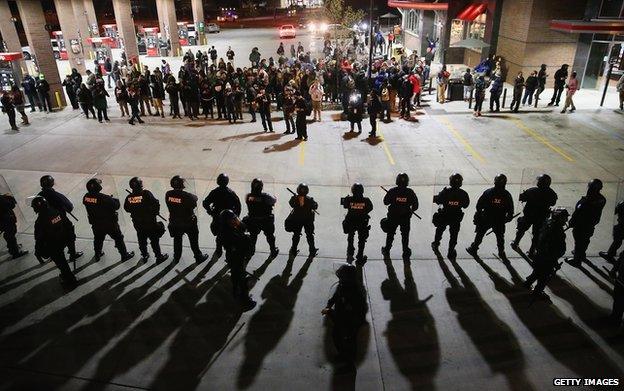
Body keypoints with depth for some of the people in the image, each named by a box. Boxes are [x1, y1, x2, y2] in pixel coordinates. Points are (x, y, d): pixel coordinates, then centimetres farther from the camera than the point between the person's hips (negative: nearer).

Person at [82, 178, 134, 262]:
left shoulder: (86, 197, -14)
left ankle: (97, 255, 48)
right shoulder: (105, 198, -31)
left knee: (98, 239, 29)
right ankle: (124, 255, 27)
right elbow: (116, 206, -22)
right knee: (118, 239, 15)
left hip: (96, 224, 5)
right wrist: (115, 200, 1)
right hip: (110, 224, -5)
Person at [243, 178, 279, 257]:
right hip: (266, 221, -3)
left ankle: (251, 249, 39)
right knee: (270, 235, 18)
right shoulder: (265, 196, -25)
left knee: (253, 235, 26)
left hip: (252, 220, 3)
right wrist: (275, 198, 14)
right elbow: (274, 200, -11)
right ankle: (273, 251, 30)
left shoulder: (248, 196, -16)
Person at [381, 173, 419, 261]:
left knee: (390, 233, 17)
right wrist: (411, 210, 15)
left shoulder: (392, 191, -14)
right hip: (406, 217, 0)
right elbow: (415, 205, -4)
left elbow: (385, 202, -6)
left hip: (393, 216, 0)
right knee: (405, 235, 15)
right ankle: (406, 253, 21)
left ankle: (386, 250, 29)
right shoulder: (410, 192, -10)